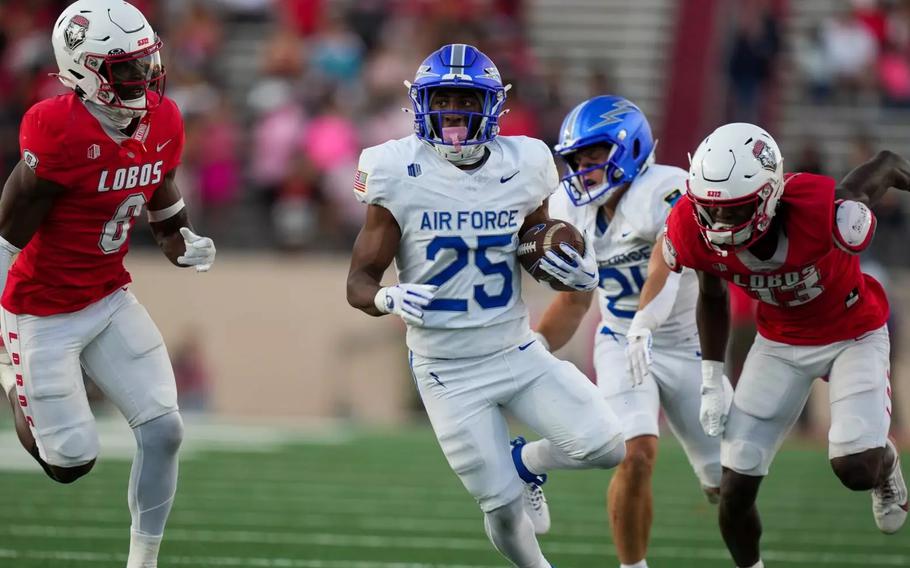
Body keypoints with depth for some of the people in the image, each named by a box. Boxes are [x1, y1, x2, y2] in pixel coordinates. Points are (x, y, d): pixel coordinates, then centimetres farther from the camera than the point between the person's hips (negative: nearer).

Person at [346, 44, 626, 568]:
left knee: (606, 448, -12)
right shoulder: (400, 176, -12)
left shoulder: (522, 167, -3)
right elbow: (360, 281, -8)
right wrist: (387, 298, -30)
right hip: (448, 370, -3)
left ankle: (527, 463, 20)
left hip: (518, 351, 3)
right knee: (503, 507, -2)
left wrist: (578, 271, -8)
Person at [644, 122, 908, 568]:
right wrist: (711, 383, -1)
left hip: (853, 334, -3)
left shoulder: (824, 213, -40)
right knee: (735, 490, -4)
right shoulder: (695, 230, -26)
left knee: (856, 467, -20)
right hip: (780, 341, 3)